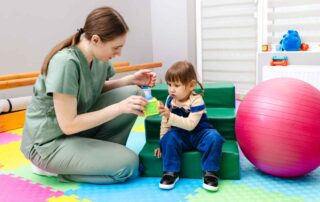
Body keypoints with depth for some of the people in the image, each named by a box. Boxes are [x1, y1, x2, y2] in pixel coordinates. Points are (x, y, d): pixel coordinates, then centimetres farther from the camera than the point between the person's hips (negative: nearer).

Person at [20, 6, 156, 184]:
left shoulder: (99, 57, -6)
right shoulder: (66, 63, -29)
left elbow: (98, 90, 12)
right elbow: (68, 125, -27)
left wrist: (131, 79, -6)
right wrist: (119, 107, -29)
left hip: (78, 125, 7)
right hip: (49, 142, -7)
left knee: (133, 93, -9)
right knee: (128, 164, -17)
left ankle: (101, 152, 3)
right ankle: (51, 166, -1)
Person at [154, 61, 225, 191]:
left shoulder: (196, 101, -20)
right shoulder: (170, 100, -4)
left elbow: (190, 124, -30)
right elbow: (165, 123, 3)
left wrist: (170, 116, -38)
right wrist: (163, 141, 1)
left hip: (199, 134, -3)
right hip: (180, 136, 3)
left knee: (214, 137, -31)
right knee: (169, 138, -28)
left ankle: (210, 172, -16)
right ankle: (171, 172, -13)